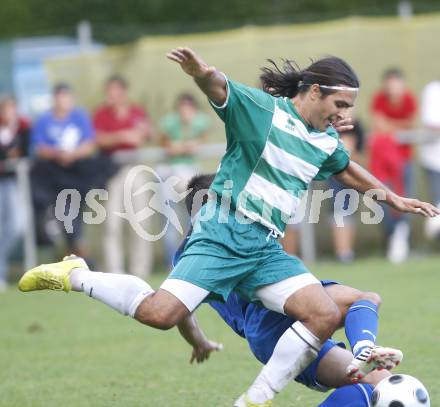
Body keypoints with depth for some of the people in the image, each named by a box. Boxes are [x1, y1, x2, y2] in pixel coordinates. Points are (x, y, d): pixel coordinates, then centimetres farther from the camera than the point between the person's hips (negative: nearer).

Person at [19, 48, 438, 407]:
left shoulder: (326, 141, 15)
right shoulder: (261, 107, -7)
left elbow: (349, 171, 37)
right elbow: (219, 88, -23)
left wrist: (395, 199, 42)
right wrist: (201, 72, -47)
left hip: (267, 249, 7)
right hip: (224, 233, -7)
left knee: (325, 315, -12)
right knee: (161, 313, -23)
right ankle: (74, 276, 1)